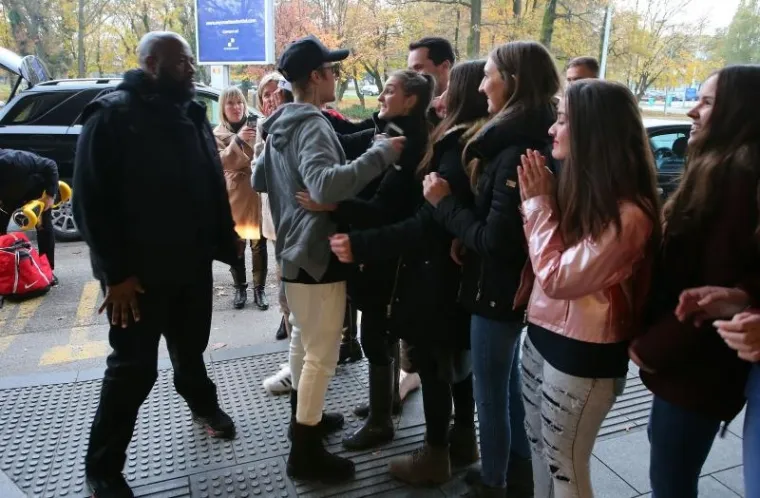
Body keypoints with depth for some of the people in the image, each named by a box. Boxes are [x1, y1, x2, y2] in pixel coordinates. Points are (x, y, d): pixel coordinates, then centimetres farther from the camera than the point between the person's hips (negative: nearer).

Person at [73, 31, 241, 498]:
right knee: (134, 366, 2)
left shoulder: (193, 113, 9)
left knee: (191, 346, 20)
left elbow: (214, 184, 13)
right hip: (138, 271, -5)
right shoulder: (112, 114, -10)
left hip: (194, 263, 5)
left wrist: (225, 240, 6)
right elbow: (91, 200, -13)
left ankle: (202, 403, 48)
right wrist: (116, 272, -17)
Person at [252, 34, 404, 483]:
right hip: (318, 252, -10)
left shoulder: (281, 123, 11)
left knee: (304, 340, 22)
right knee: (321, 354, 0)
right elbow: (327, 184, -38)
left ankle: (304, 416, 39)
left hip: (295, 248, 10)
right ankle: (306, 452, 11)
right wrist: (381, 154, -33)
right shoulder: (312, 126, -20)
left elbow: (258, 180, 21)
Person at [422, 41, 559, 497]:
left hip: (499, 289, -10)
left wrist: (444, 203, -16)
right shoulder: (530, 141, 6)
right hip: (513, 286, 10)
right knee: (508, 385, 23)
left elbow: (495, 239, -25)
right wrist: (455, 199, -2)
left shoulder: (516, 153, -25)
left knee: (490, 393, 8)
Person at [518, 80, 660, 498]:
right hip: (541, 333, 8)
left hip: (581, 354, -8)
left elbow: (556, 278, -25)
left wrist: (538, 202, -17)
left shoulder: (627, 214, -24)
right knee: (540, 452, 25)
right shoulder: (579, 186, 3)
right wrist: (537, 200, -2)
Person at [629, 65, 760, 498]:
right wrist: (656, 339, 10)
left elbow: (719, 288, -24)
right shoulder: (722, 167, 11)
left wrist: (654, 347, -15)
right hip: (687, 358, 9)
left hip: (696, 365, -9)